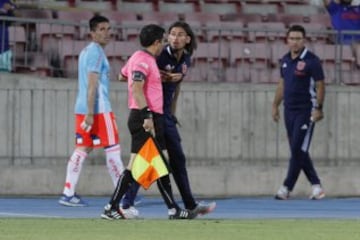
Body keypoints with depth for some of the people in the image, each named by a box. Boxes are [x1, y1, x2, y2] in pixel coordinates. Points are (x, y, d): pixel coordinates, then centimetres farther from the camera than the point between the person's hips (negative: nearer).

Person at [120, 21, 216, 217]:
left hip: (166, 113, 8)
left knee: (178, 159, 14)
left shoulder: (185, 60, 6)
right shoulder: (160, 56, -15)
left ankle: (190, 205, 24)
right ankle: (127, 204, -7)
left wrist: (172, 113, 7)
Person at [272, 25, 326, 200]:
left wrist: (318, 108, -17)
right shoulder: (285, 60, 10)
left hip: (306, 111, -7)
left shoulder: (311, 61, -10)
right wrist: (275, 105, 16)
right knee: (297, 151, 7)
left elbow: (320, 86, -10)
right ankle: (316, 186, 15)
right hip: (289, 111, 7)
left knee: (298, 150, -9)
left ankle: (286, 188, -7)